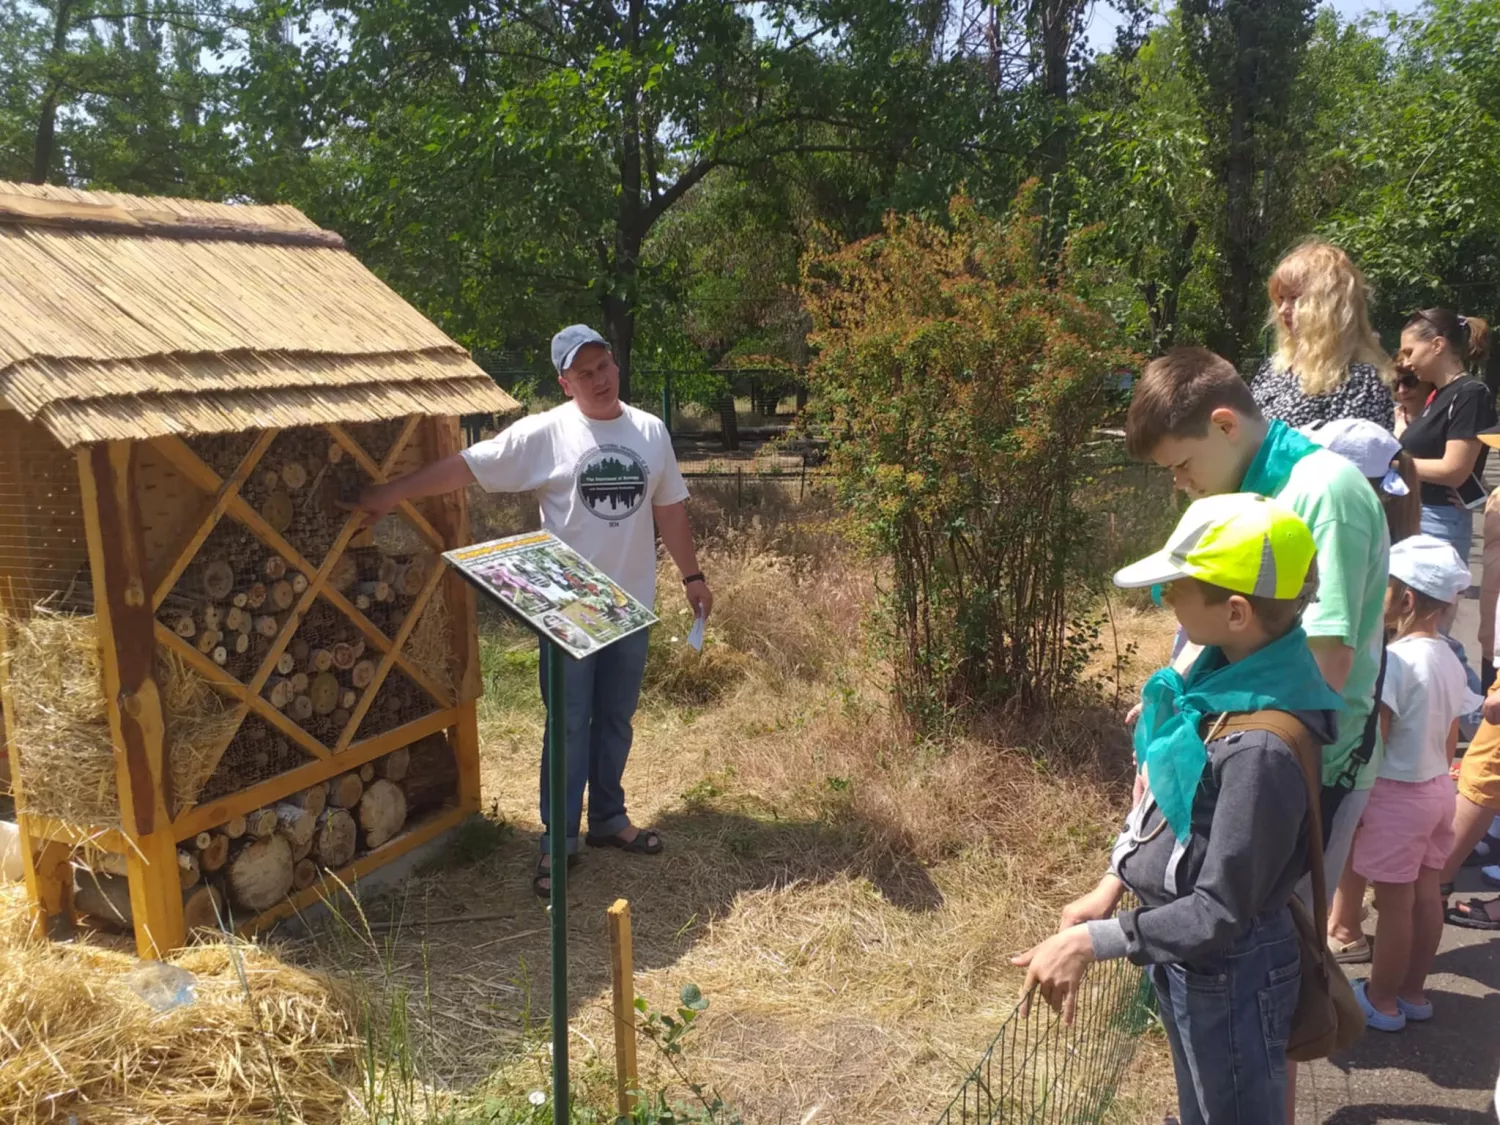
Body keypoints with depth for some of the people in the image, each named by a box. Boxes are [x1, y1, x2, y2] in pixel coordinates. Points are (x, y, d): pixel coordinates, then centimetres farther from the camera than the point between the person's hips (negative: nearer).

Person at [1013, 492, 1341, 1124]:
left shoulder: (1262, 748, -34)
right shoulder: (1223, 671, -7)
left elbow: (1221, 912, -27)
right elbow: (1164, 795, 7)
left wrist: (1091, 943, -23)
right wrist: (1112, 886, 4)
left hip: (1228, 972, -8)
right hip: (1186, 955, 8)